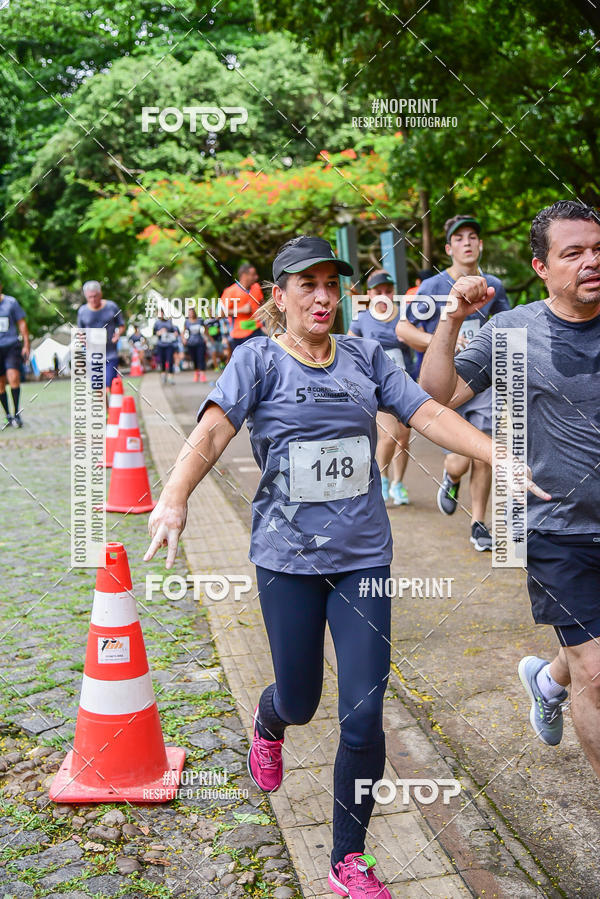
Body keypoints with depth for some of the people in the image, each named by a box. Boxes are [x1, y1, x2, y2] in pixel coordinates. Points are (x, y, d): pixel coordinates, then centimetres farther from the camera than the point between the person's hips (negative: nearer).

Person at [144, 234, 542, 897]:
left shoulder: (365, 357, 6)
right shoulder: (259, 359, -3)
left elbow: (430, 414, 1)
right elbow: (211, 431, -16)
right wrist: (174, 498, -32)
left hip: (363, 556, 2)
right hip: (288, 557, -2)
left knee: (364, 716, 0)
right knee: (299, 701, 12)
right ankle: (268, 724, 53)